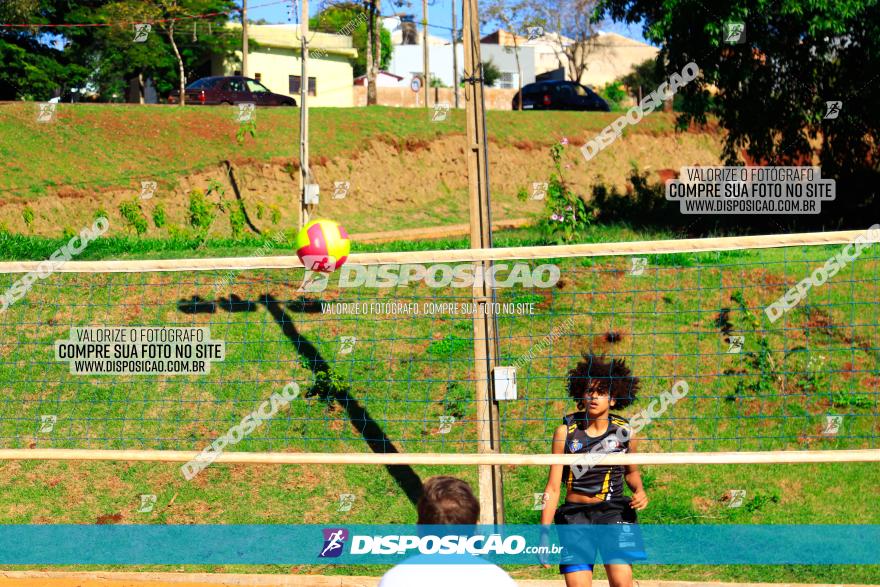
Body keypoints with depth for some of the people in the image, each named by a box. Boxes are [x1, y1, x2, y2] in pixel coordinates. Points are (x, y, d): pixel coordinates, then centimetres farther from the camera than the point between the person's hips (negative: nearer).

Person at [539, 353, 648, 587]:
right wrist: (545, 532, -2)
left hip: (614, 511, 0)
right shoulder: (566, 431, -1)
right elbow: (553, 487, 2)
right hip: (575, 514, 0)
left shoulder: (624, 431, 3)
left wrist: (639, 491, 0)